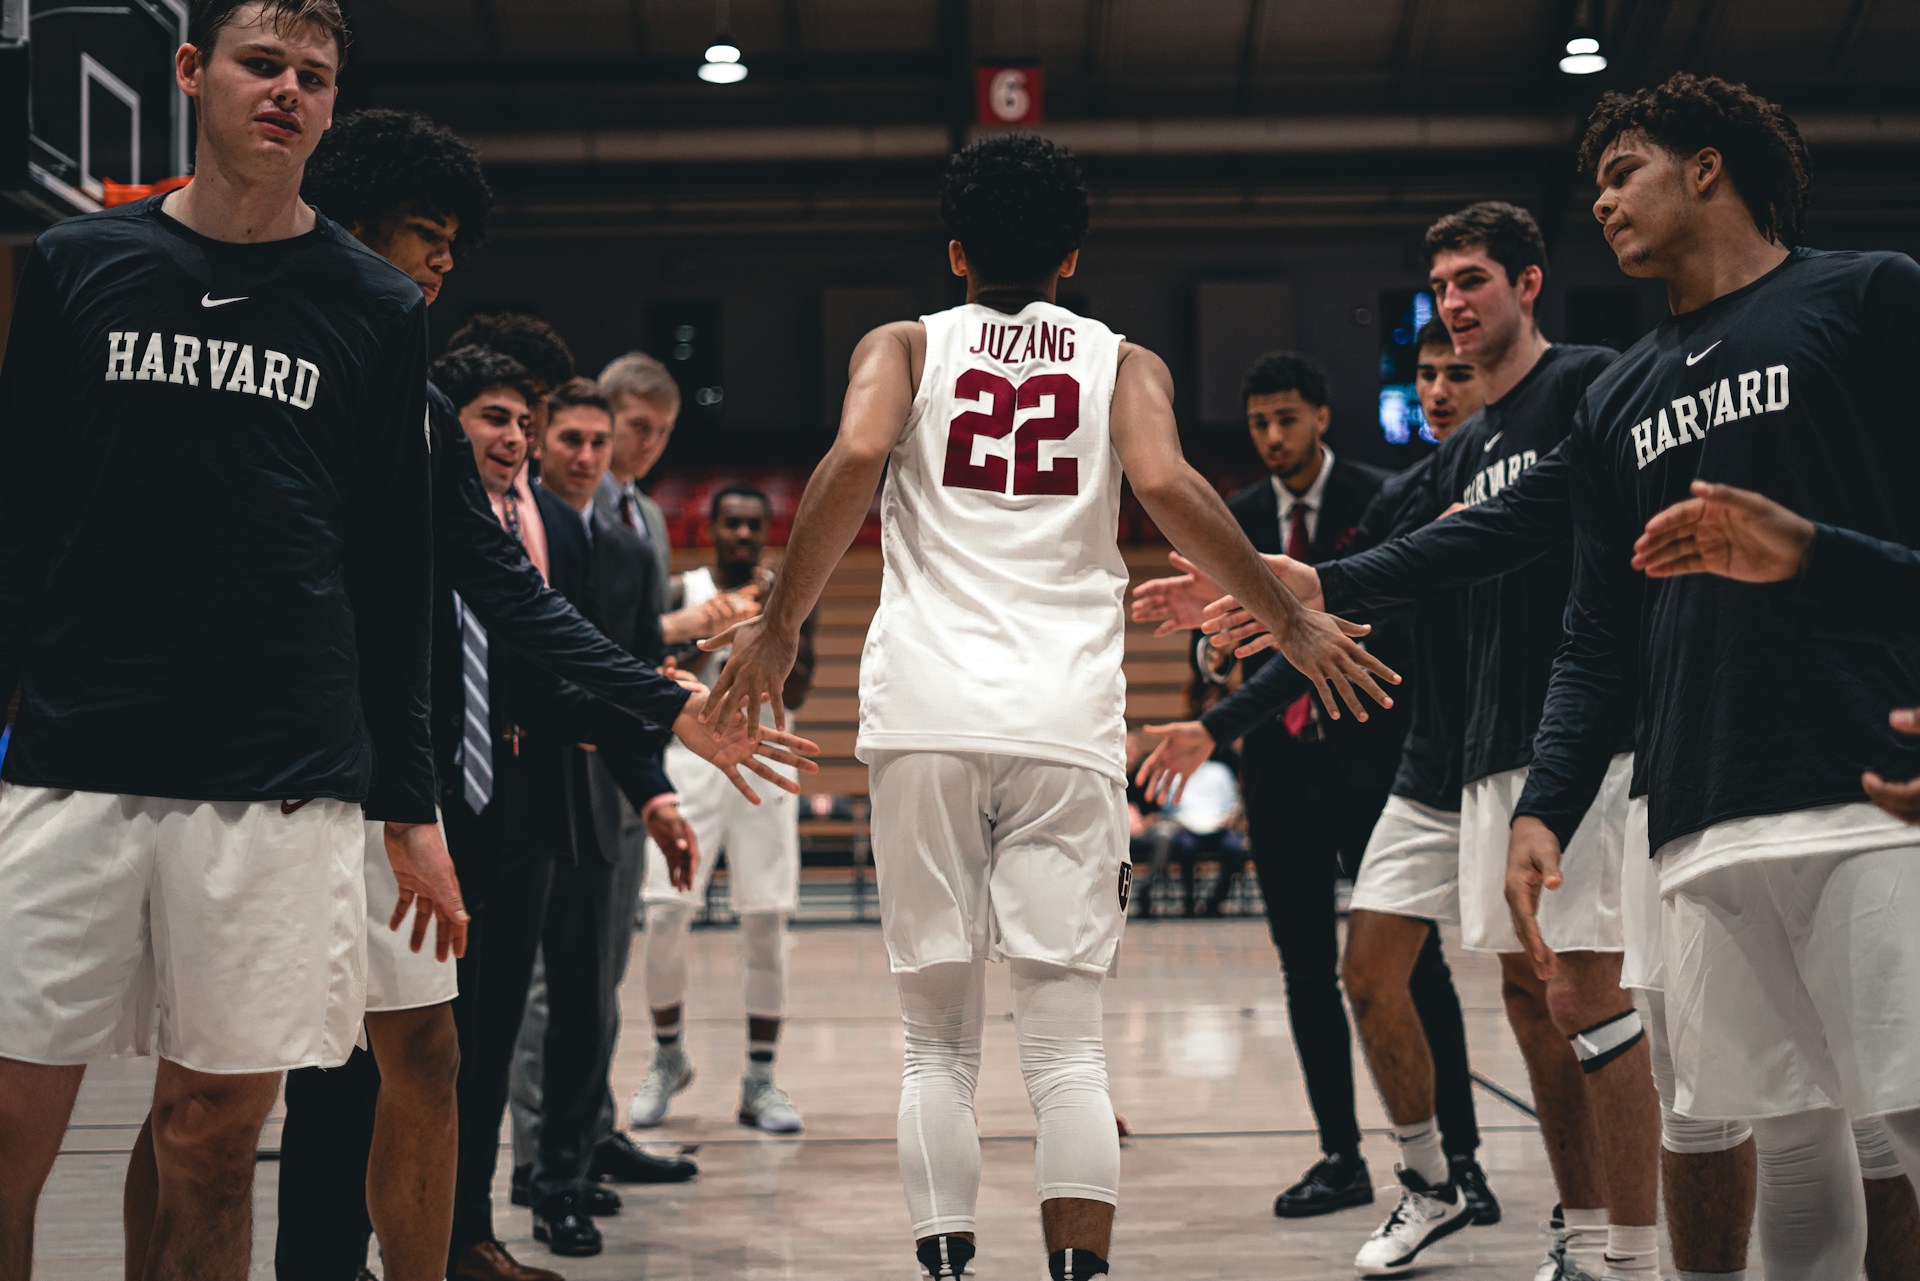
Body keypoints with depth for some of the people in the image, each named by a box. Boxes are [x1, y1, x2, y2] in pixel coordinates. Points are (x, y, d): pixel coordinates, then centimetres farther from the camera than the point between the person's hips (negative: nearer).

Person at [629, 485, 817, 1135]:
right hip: (690, 760, -1)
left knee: (766, 922, -2)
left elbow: (796, 696, -2)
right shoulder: (679, 593, 2)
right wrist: (707, 643, -14)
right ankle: (668, 1056, 16)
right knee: (665, 915, -6)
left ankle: (759, 1079, 6)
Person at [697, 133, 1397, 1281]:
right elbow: (1166, 486, -5)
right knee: (1069, 1048, 2)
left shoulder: (905, 346, 14)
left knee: (939, 1044, 8)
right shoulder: (1122, 361, 14)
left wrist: (780, 624, 1)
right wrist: (1294, 624, 3)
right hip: (1066, 716, 0)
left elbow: (856, 459, -6)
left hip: (925, 713, 0)